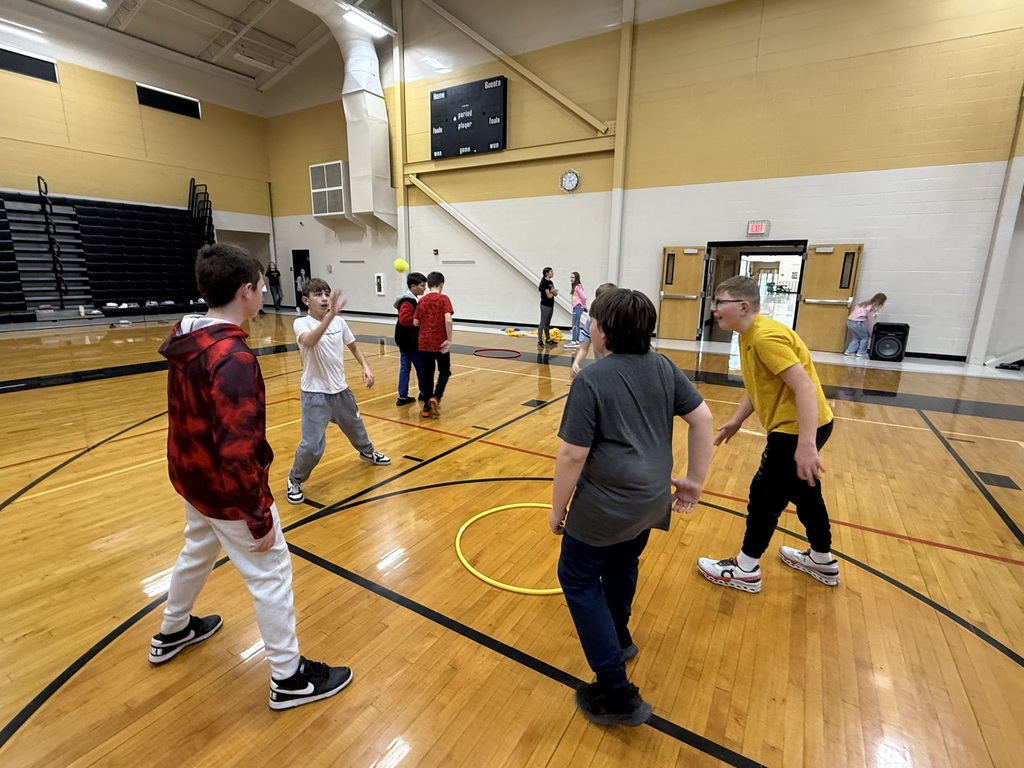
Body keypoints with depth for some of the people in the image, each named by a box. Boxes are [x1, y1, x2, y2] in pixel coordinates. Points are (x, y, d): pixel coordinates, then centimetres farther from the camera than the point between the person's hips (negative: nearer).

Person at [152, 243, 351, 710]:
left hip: (192, 478, 9)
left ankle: (172, 633, 56)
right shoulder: (232, 357, -31)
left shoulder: (186, 340, -2)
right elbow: (238, 452, -31)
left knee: (197, 552, 31)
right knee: (271, 574, 6)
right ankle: (289, 678, 23)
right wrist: (260, 519, -22)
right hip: (227, 491, -9)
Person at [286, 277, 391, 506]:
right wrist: (330, 316, -52)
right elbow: (309, 342, -40)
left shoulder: (339, 322, -2)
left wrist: (365, 366, 0)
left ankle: (367, 452, 57)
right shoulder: (301, 323, -17)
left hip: (340, 390, 6)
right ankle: (295, 480, 16)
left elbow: (353, 346, 15)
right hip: (315, 394, -5)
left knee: (355, 426, 26)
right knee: (312, 445, -12)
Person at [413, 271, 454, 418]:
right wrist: (449, 339, -13)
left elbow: (415, 322, 8)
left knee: (427, 374, 13)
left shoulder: (421, 300, 7)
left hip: (424, 343, 4)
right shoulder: (444, 299, -6)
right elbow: (448, 320, -19)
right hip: (440, 343, -4)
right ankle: (435, 398, -6)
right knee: (445, 372, 13)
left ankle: (427, 406, 15)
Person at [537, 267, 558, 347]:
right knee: (543, 323, -7)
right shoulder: (545, 282, -14)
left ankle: (548, 339, 23)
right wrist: (553, 292, 2)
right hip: (545, 305, -9)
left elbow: (555, 294, 9)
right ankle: (539, 341, -5)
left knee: (547, 323, 15)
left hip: (551, 305, 9)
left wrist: (554, 291, -12)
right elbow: (549, 296, -18)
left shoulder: (551, 282, 13)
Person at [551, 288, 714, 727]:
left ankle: (617, 695, 15)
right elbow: (703, 419, 4)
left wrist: (557, 509, -6)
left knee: (578, 578, 12)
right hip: (652, 499, 7)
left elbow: (572, 455, -19)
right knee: (622, 563, 29)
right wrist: (694, 480, 10)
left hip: (606, 505, -7)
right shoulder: (663, 368, 1)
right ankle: (619, 637, 53)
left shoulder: (591, 380, -19)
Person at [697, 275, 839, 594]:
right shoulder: (750, 336, 7)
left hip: (798, 428, -10)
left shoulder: (766, 337, -24)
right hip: (795, 426, 10)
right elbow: (759, 386, 16)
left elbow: (805, 388, -29)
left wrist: (806, 444, -34)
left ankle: (745, 569, 17)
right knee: (804, 491, 23)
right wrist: (736, 421, 13)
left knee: (764, 495, 1)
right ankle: (823, 561, 42)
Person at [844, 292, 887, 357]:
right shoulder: (873, 308, -4)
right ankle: (861, 353, 11)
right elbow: (870, 322, -4)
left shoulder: (865, 304, 21)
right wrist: (872, 334, 3)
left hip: (849, 321, 8)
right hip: (858, 322, -8)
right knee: (865, 337, 11)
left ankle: (849, 351, 15)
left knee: (856, 337, 22)